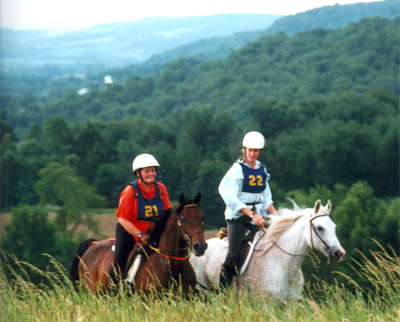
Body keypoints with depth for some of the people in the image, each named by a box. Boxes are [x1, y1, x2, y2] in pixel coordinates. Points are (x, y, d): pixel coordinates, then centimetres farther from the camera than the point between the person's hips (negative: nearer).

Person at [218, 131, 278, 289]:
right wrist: (252, 215, -21)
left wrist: (275, 214, 0)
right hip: (238, 216, -6)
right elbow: (230, 197, -16)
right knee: (233, 256, -12)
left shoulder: (262, 169, 11)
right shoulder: (237, 170, -8)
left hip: (258, 215, 6)